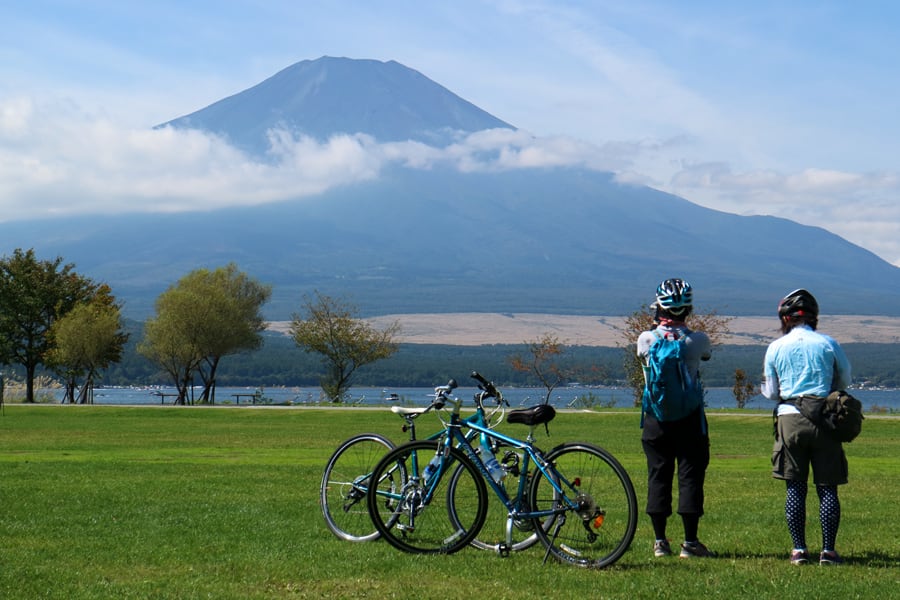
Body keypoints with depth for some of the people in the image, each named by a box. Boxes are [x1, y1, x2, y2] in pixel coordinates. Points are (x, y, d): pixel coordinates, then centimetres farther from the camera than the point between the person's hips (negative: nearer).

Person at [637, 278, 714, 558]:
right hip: (690, 418, -2)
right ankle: (690, 542, 4)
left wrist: (657, 326, 26)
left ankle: (660, 542, 13)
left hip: (656, 417, 2)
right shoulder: (697, 340, -9)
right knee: (690, 476, 3)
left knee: (658, 476, 9)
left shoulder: (646, 339, -7)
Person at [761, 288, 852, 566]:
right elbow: (844, 380, 14)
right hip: (824, 419, 0)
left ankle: (799, 549, 5)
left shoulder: (775, 348, 3)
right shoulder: (827, 344, 1)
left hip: (789, 418, 1)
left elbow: (771, 393, 8)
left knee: (795, 488, 6)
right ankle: (828, 550, 1)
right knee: (827, 487, 3)